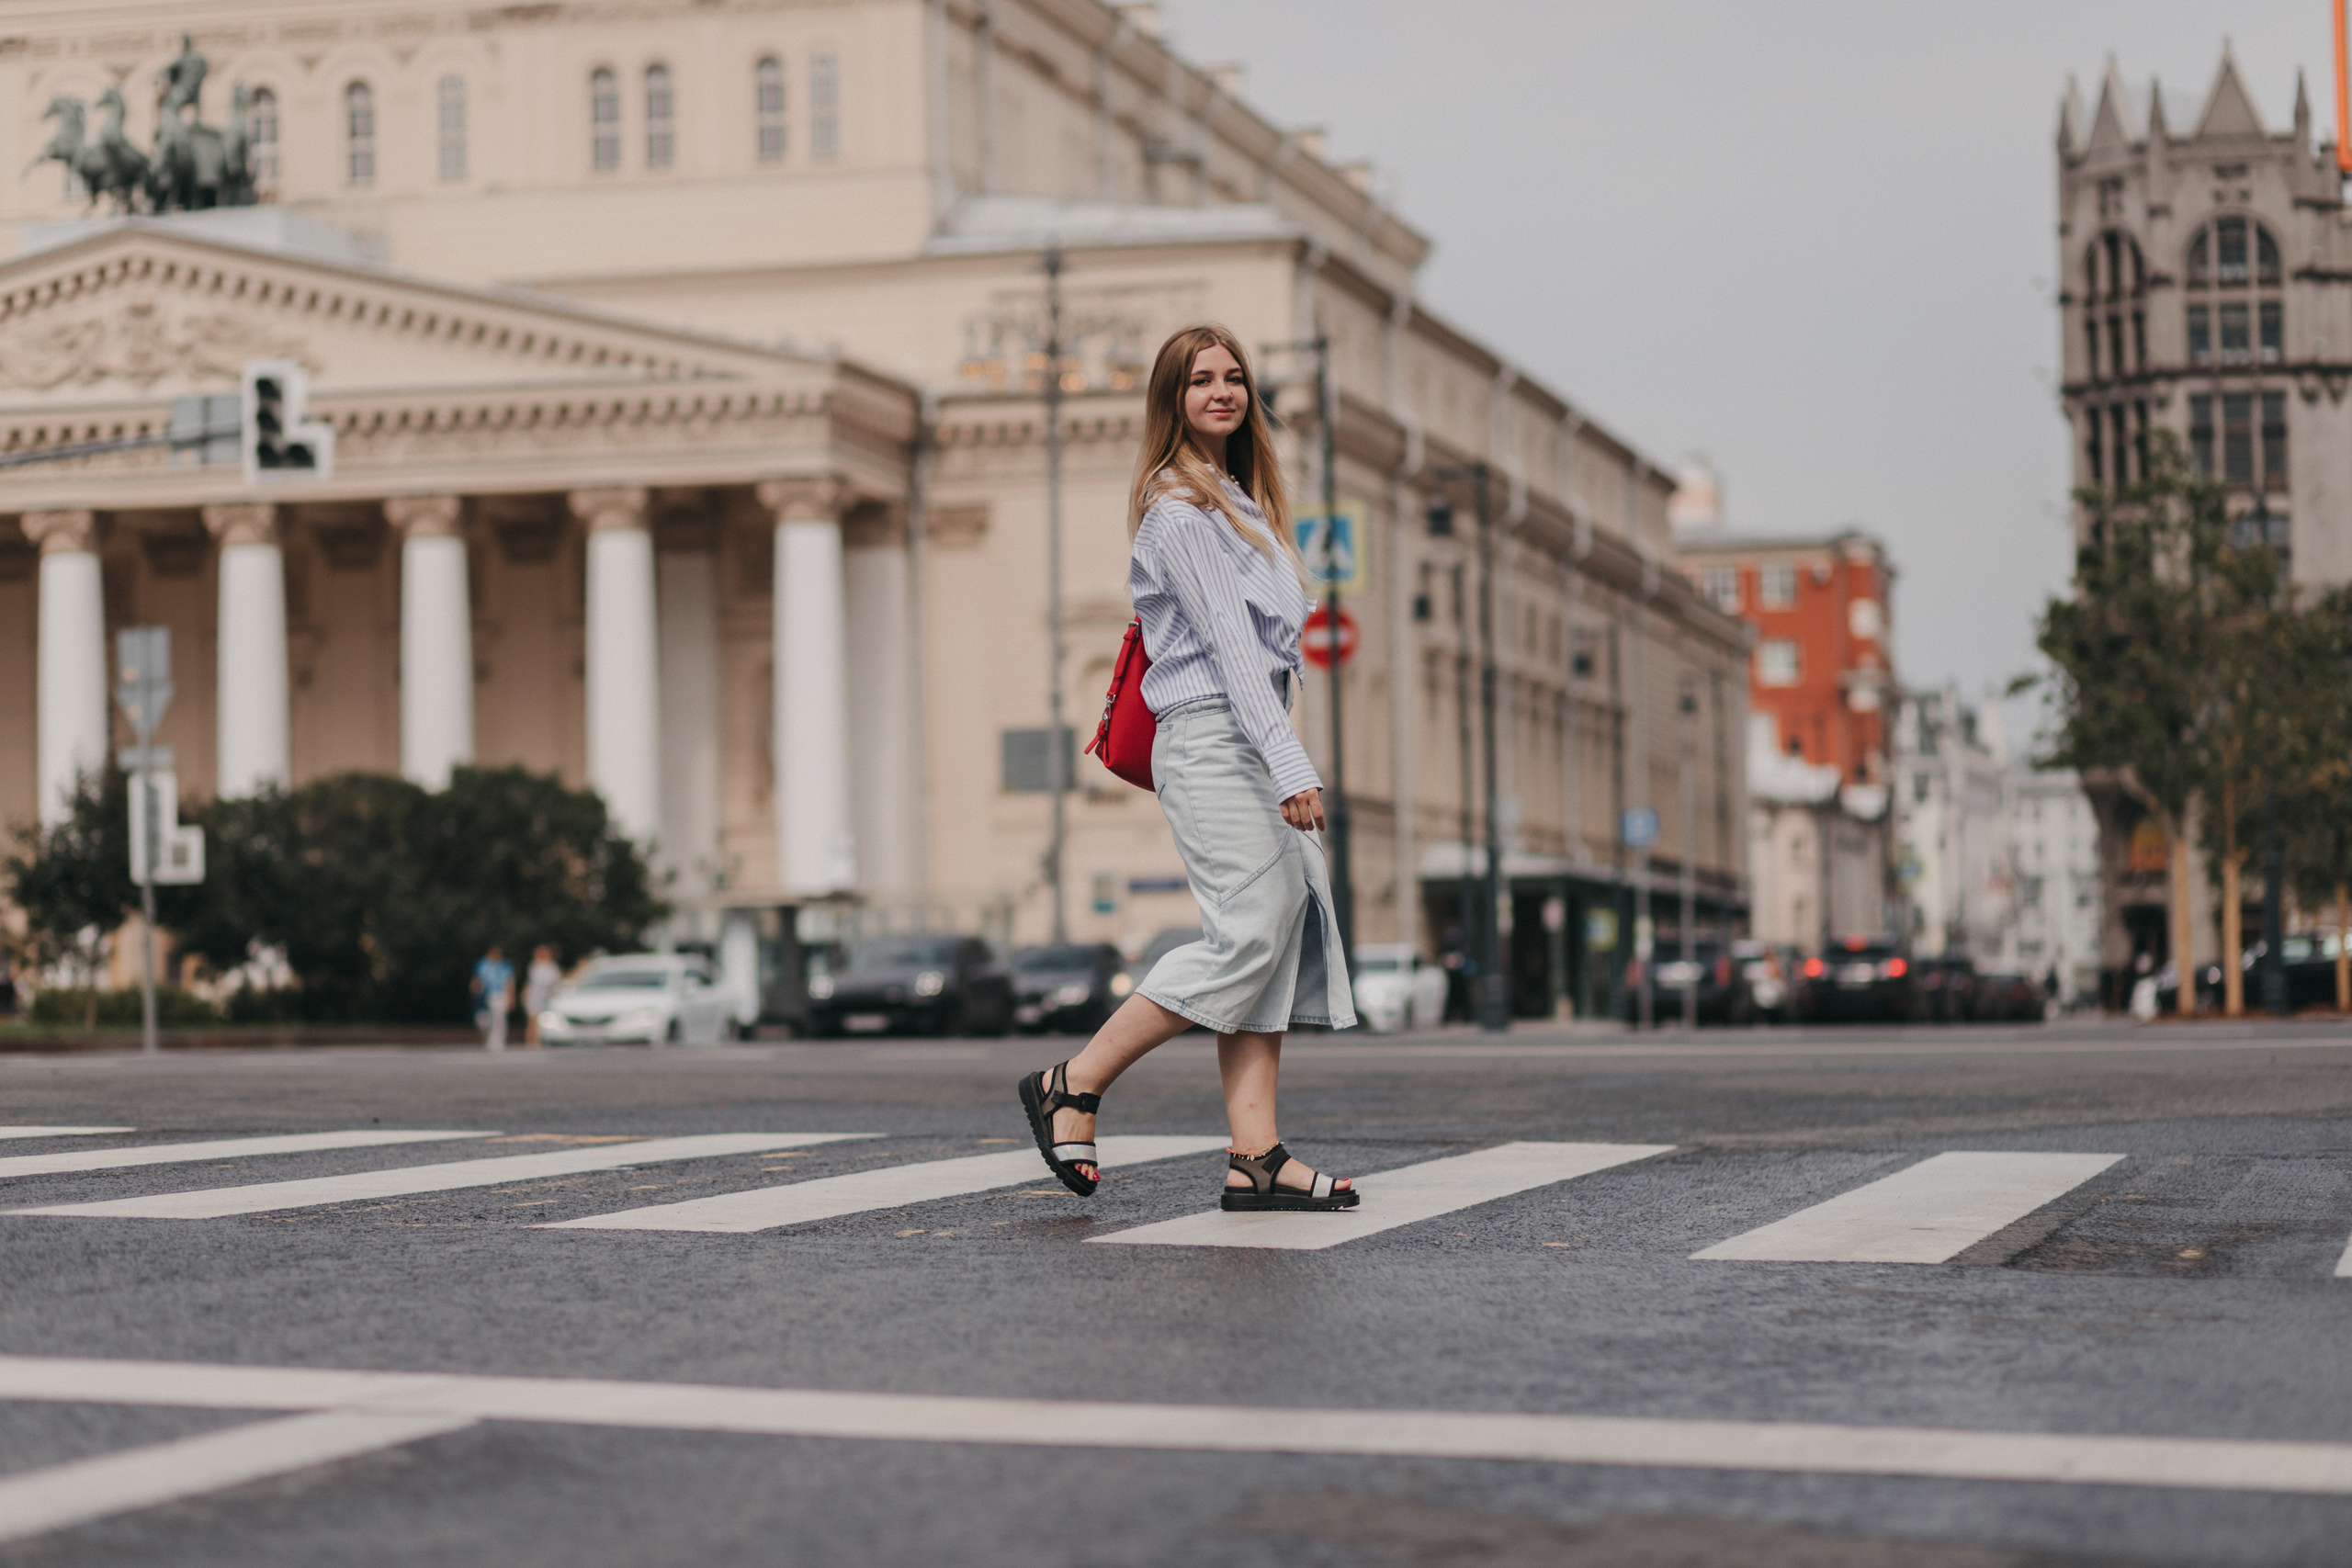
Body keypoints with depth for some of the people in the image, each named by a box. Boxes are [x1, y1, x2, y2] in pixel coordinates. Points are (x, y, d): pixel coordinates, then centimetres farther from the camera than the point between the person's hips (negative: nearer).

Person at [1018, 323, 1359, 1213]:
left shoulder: (1240, 502, 22)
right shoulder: (1178, 509, -8)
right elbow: (1226, 642, -15)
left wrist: (1284, 760, 15)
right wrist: (1289, 767, -21)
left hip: (1254, 744, 10)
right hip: (1210, 739, -9)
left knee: (1288, 937, 0)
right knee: (1248, 935, -15)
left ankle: (1255, 1158, -3)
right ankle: (1072, 1087, -4)